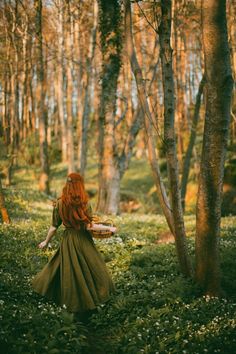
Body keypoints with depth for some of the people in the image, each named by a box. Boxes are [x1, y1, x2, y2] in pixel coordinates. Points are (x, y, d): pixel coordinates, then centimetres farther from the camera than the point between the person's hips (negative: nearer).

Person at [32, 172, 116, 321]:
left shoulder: (59, 203, -6)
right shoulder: (84, 203, -16)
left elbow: (54, 227, -1)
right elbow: (89, 226, -18)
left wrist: (46, 241, 14)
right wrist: (109, 228, -7)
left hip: (68, 241, 4)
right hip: (83, 241, -4)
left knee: (69, 270, 17)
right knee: (90, 270, 12)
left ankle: (75, 303, 28)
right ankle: (89, 303, 20)